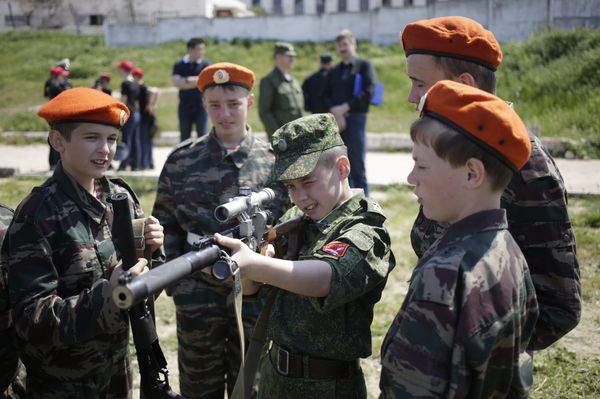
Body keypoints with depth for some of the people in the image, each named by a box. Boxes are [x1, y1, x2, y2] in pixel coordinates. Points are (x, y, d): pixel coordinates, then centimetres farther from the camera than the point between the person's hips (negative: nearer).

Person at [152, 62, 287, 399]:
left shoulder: (274, 161, 0)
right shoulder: (181, 161, 0)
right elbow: (165, 226, 5)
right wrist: (175, 280, -2)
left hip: (256, 295, 0)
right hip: (197, 297, 0)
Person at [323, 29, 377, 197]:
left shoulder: (364, 66, 5)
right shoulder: (333, 71, 19)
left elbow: (368, 93, -8)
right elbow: (326, 95, 10)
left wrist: (344, 108, -13)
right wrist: (335, 112, -10)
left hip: (355, 119, -5)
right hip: (335, 121, 5)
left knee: (357, 167, -5)